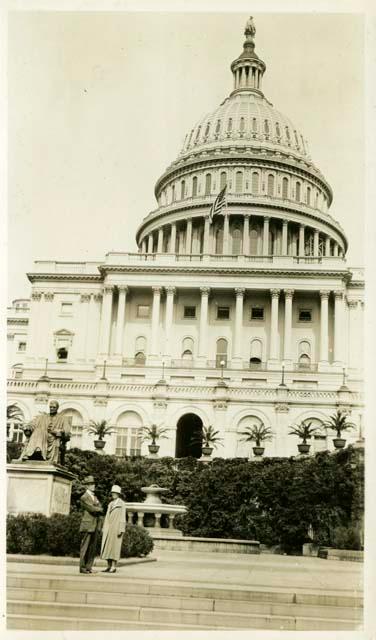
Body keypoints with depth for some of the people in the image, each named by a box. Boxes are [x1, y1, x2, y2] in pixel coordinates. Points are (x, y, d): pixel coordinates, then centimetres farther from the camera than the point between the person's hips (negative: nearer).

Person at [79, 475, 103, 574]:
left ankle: (89, 567, 10)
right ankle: (82, 568, -1)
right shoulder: (84, 497, -6)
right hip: (88, 525, -7)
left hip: (95, 525, 7)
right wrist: (98, 508, 0)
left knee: (93, 548, 6)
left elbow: (100, 509, 11)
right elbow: (92, 509, -16)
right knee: (85, 547, -5)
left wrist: (96, 509, -8)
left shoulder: (94, 497, 19)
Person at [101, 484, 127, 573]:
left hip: (116, 528, -7)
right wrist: (104, 529, 11)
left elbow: (123, 517, -9)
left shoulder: (121, 504, -4)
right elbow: (107, 517, 17)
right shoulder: (110, 504, 16)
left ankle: (113, 568, -3)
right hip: (108, 528, 7)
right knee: (107, 548, 4)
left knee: (114, 547, -7)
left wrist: (121, 530, -16)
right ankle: (109, 567, 9)